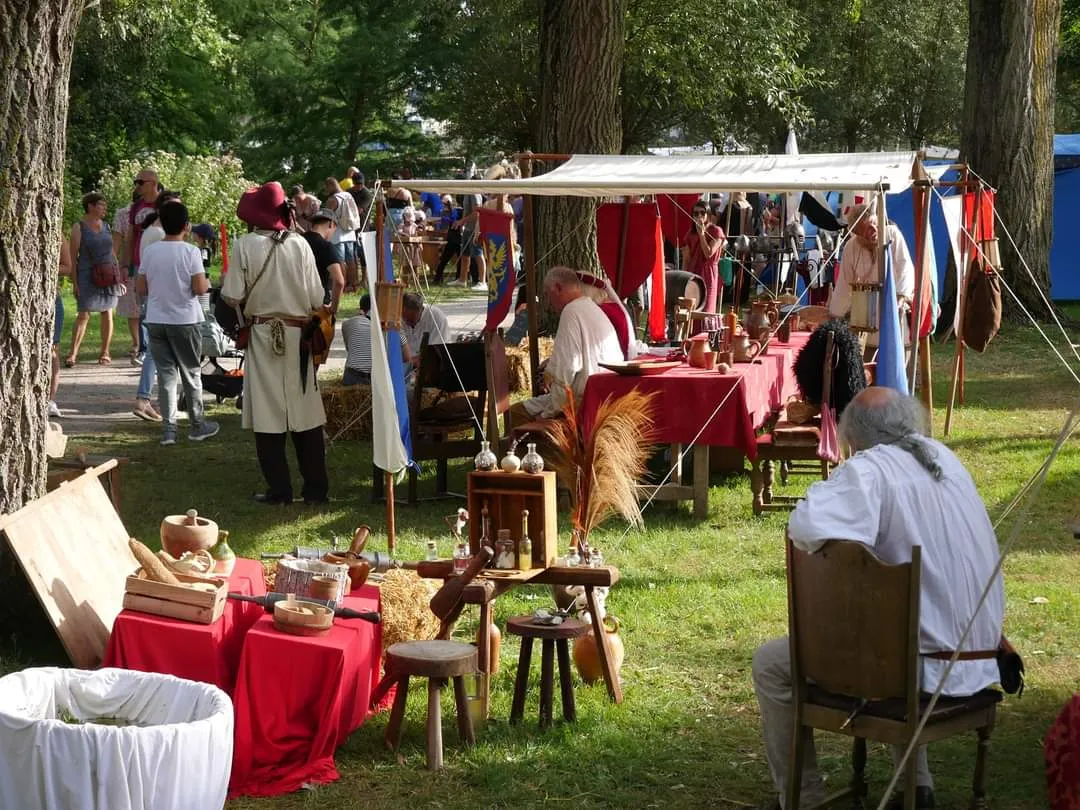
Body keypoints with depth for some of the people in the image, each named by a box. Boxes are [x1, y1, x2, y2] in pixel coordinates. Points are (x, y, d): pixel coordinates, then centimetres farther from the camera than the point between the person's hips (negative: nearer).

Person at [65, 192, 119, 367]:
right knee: (83, 315, -9)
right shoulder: (79, 227, -3)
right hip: (88, 276, -4)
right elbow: (73, 256, -5)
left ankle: (105, 353, 12)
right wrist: (75, 283, -10)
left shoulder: (106, 226, 10)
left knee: (107, 313, 4)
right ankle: (72, 354, -7)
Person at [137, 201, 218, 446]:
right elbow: (199, 289, -15)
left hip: (156, 320, 3)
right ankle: (197, 425, 20)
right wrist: (207, 283, 6)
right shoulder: (190, 252, -12)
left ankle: (168, 429, 4)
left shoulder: (149, 251, -1)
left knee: (165, 374, 7)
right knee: (191, 373, 10)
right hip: (184, 320, -3)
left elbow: (142, 289, 2)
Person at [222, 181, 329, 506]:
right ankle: (316, 488, 13)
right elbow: (317, 298, -4)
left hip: (263, 335, -2)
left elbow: (233, 297, -10)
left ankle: (279, 489, 7)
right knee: (306, 416, 9)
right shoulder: (299, 245, -5)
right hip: (298, 334, 2)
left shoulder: (245, 245, -10)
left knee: (269, 416, 5)